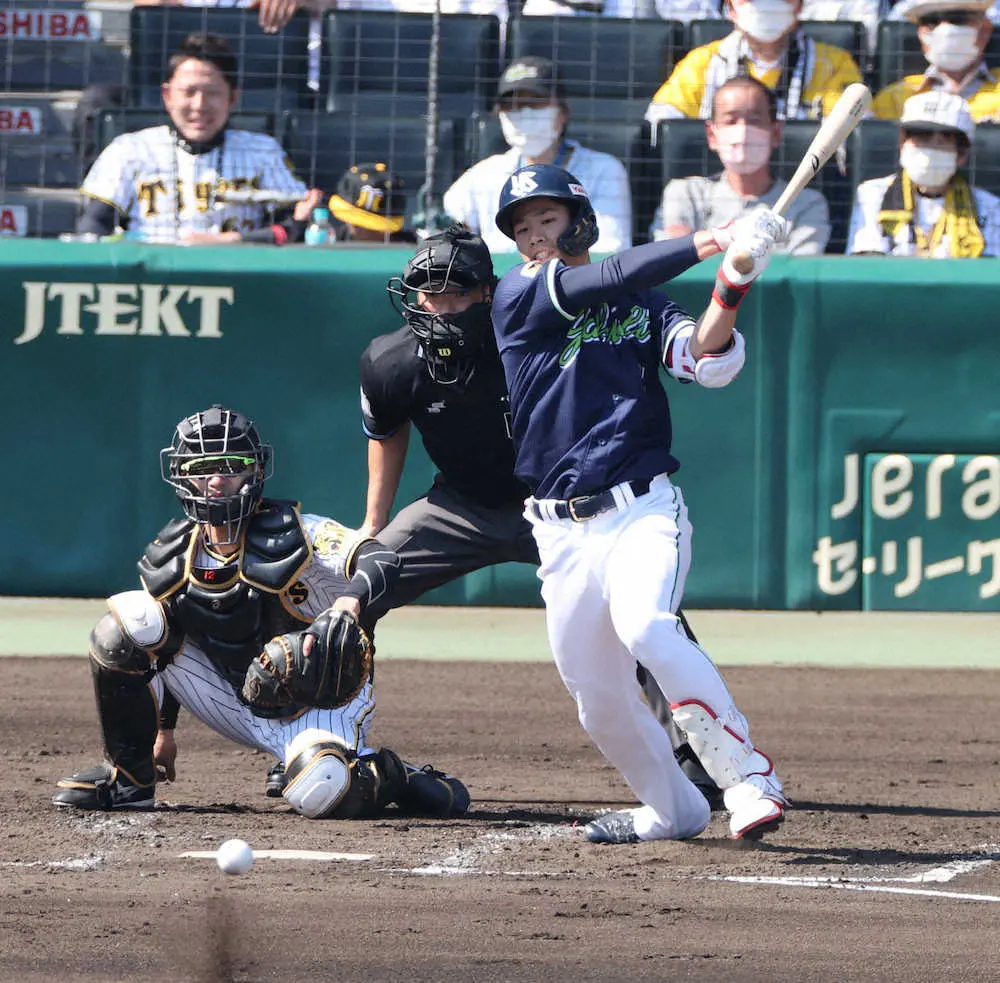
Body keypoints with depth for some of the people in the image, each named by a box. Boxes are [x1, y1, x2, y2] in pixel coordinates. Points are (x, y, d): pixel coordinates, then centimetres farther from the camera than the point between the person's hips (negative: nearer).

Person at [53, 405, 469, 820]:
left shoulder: (293, 534, -20)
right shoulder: (173, 558, -4)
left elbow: (383, 561, -32)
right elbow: (169, 651, 12)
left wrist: (349, 601, -53)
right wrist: (164, 728, 17)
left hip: (322, 706, -5)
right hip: (242, 705, 5)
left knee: (323, 793, -37)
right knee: (128, 621, -10)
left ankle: (393, 776, 1)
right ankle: (128, 779, 1)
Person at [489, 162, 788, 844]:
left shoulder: (644, 306, 10)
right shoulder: (519, 297, 5)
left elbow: (711, 362, -7)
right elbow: (608, 281, -11)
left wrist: (732, 288, -24)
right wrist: (709, 245, -17)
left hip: (642, 509, -2)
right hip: (561, 531, 2)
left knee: (644, 628, -30)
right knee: (600, 704, 5)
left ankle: (750, 778, -28)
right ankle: (674, 811, 29)